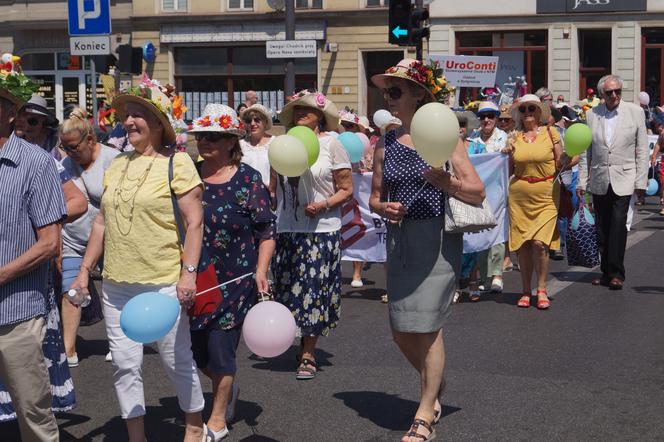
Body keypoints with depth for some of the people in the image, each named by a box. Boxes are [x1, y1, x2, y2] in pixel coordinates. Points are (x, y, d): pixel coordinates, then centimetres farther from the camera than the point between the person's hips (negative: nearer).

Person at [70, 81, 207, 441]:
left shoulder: (176, 163, -6)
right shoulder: (117, 165, 11)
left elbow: (194, 221, -10)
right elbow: (102, 222, 16)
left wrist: (189, 272, -18)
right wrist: (85, 271, 13)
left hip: (163, 284, -5)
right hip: (116, 285, 5)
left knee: (176, 360, 6)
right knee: (124, 364, 7)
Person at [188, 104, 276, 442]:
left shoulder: (247, 179, -8)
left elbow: (267, 230, -6)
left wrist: (261, 272, -15)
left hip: (235, 278, -4)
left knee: (220, 344, 0)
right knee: (194, 345, 8)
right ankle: (228, 389, 40)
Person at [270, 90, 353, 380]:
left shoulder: (330, 144, 0)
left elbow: (347, 189, -2)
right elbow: (272, 187, 18)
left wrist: (323, 206, -17)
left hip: (321, 230, -4)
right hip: (286, 231, 4)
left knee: (314, 293, -2)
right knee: (288, 291, 5)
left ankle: (308, 355, 8)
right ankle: (305, 343, 22)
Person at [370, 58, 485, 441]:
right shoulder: (386, 144, 8)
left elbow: (478, 192, -9)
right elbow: (375, 196, 15)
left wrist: (445, 182, -26)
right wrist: (383, 208, -7)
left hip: (437, 240, -5)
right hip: (399, 240, 5)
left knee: (427, 327, -4)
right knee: (402, 333, 8)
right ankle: (435, 383, 37)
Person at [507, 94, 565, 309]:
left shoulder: (550, 133, 2)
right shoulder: (515, 138, 9)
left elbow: (560, 164, 5)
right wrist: (509, 154, -2)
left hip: (546, 194, -3)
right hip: (519, 195, 3)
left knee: (540, 243, -12)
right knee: (523, 245, 4)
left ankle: (541, 289, 4)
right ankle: (526, 291, 17)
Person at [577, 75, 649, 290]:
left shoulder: (635, 112, 0)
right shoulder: (592, 114, 5)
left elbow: (642, 150, 1)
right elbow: (586, 151, 9)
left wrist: (641, 181, -4)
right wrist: (582, 181, 6)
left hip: (623, 179, -3)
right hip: (599, 181, 3)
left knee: (618, 225, -13)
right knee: (602, 229, 7)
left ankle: (617, 273, -6)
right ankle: (607, 272, 17)